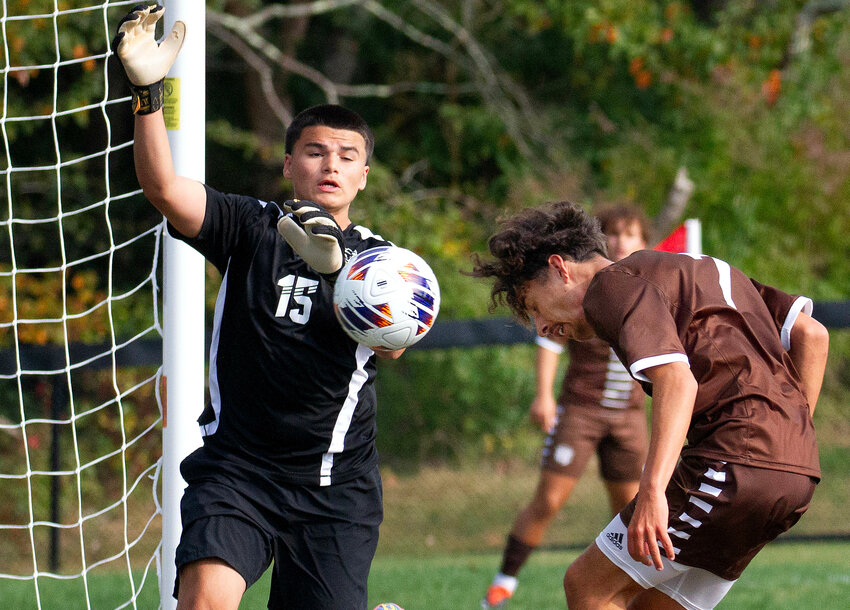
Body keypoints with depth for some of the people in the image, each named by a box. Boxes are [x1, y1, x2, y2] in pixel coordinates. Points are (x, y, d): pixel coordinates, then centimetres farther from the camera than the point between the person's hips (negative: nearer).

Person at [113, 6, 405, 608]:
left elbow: (391, 344, -13)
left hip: (335, 483, 1)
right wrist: (148, 90, -27)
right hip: (236, 464, -1)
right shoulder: (250, 226, 5)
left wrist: (334, 267, -31)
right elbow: (164, 187, -12)